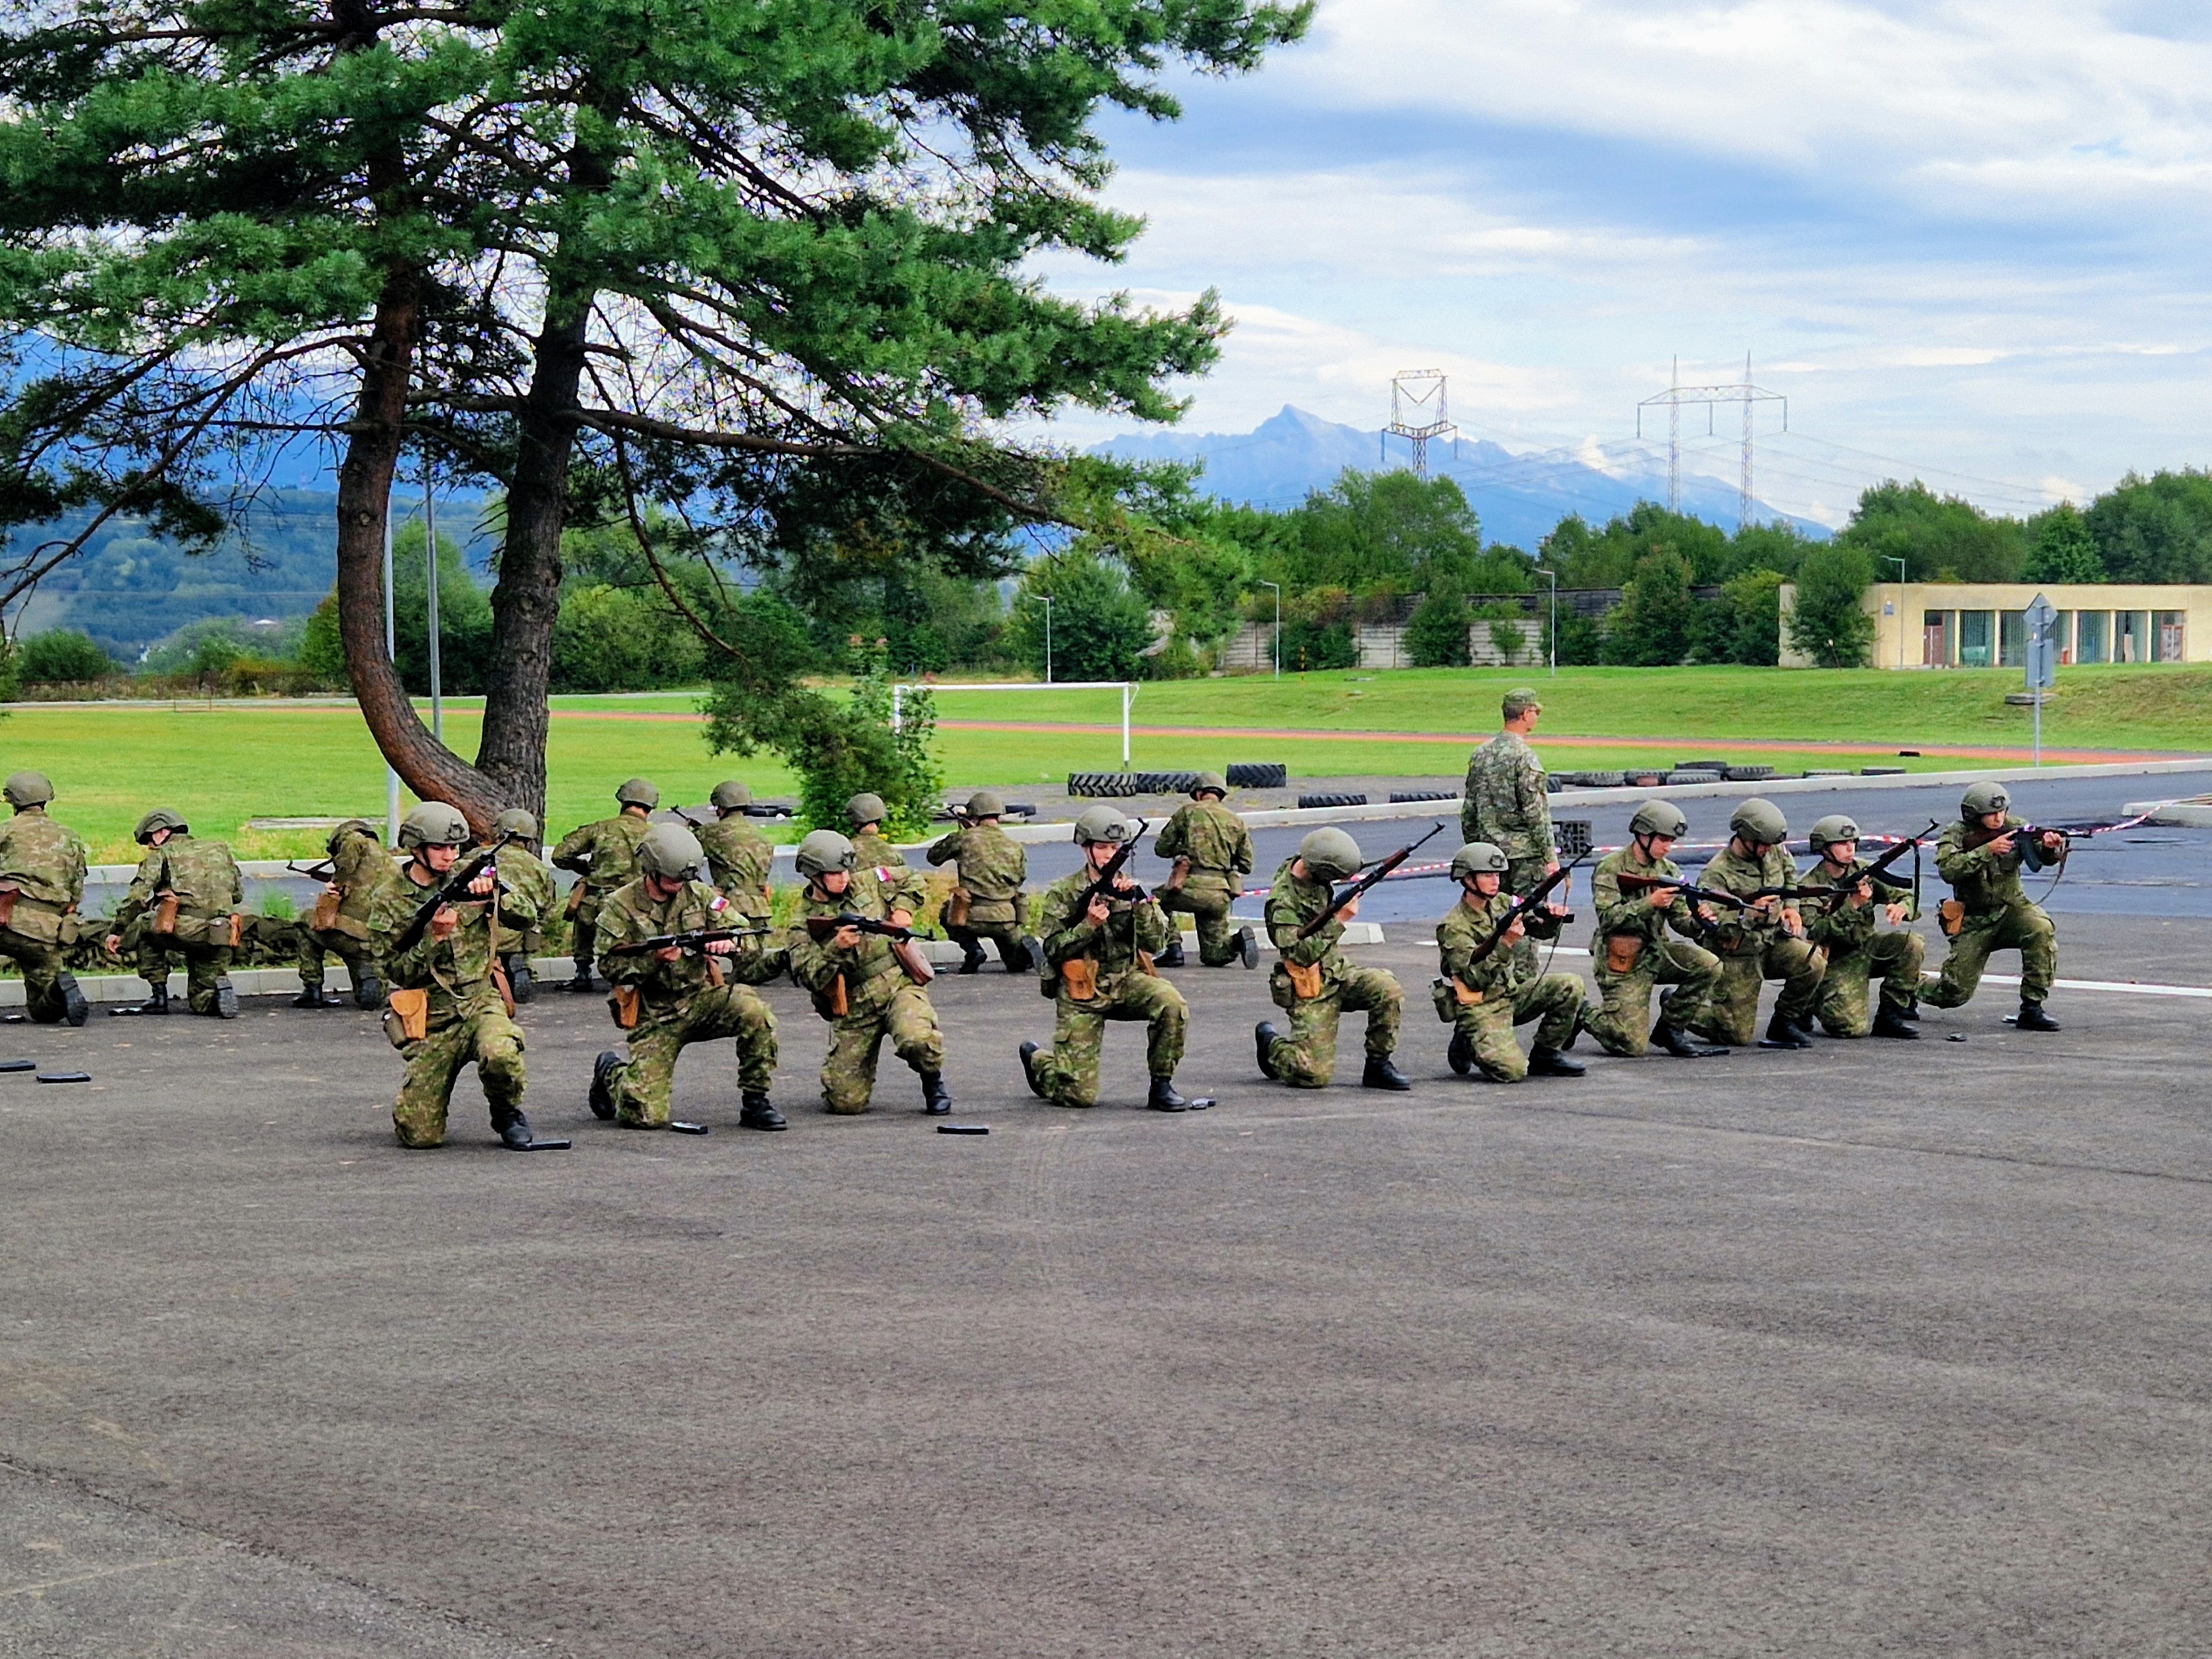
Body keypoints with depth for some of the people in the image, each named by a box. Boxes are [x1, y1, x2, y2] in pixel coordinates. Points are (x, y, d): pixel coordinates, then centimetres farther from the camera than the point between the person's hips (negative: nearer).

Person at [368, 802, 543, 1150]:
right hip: (431, 1020, 0)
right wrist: (434, 937, -18)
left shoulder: (470, 877, 6)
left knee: (500, 1055, -36)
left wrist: (492, 895, -22)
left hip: (481, 1000, 0)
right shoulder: (389, 902, 2)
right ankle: (417, 1103, 29)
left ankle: (508, 1114, -3)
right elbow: (397, 972, -3)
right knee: (420, 1136, -9)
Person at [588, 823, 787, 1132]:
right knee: (647, 1117, -12)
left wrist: (730, 944, -20)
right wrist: (655, 959, -26)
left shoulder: (701, 895, 4)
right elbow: (611, 967, -10)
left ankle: (756, 1102, -12)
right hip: (655, 1019, -2)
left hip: (703, 999, 3)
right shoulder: (619, 907, -4)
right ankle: (611, 1074, 24)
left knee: (753, 1011, -30)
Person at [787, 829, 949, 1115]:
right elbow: (807, 976, -13)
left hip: (900, 986, 0)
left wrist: (903, 908, 5)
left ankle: (933, 1082, 0)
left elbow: (911, 881, 24)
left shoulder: (868, 882, 6)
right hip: (853, 1010, 0)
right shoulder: (804, 922, -1)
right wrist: (836, 949, -28)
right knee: (845, 1102, -6)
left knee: (918, 1041, -35)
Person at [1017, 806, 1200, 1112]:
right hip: (1081, 994, -3)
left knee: (1173, 1005, -30)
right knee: (1080, 1095, -7)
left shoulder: (1131, 888, 5)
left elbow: (1156, 943, -4)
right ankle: (1037, 1061, 29)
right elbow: (1052, 950, -8)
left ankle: (1161, 1087, -12)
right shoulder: (1063, 893, -3)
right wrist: (1089, 925, -22)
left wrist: (1140, 903, -18)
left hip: (1127, 981, 3)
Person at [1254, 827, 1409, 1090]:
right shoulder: (1282, 902, -24)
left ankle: (1378, 1066, -6)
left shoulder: (1313, 875, 1)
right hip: (1311, 992, -7)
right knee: (1314, 1076, -11)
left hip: (1338, 973, 7)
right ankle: (1271, 1043, 20)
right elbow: (1303, 954, -32)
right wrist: (1339, 919, -33)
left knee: (1387, 990, -22)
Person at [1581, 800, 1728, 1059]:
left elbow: (1680, 919, 5)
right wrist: (1650, 904, -30)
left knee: (1709, 966, -20)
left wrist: (1697, 921, -18)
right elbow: (1608, 918, -21)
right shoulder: (1610, 869, -10)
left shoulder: (1668, 871, 8)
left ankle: (1670, 1030, -2)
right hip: (1622, 963, -6)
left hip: (1657, 952, 6)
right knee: (1633, 1046, -14)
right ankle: (1585, 1014, 16)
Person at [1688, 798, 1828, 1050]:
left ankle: (1784, 1025, -5)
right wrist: (1752, 913, -36)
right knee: (1738, 1036, -9)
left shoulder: (1775, 851, 2)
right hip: (1737, 956, -6)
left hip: (1773, 942, 6)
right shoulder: (1717, 874, -19)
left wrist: (1792, 907, 10)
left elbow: (1790, 874, 26)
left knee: (1813, 963, -27)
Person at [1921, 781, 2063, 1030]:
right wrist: (1988, 850, -33)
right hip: (1974, 922, -2)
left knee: (2042, 930, -33)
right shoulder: (1956, 835, -9)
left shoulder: (2015, 827, -3)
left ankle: (2032, 1008, -22)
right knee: (1955, 993, -4)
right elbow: (1948, 870, -26)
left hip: (2012, 909, 2)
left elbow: (2041, 853, -17)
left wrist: (2051, 846, -41)